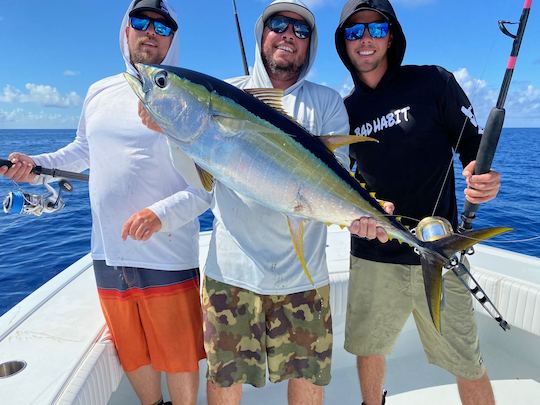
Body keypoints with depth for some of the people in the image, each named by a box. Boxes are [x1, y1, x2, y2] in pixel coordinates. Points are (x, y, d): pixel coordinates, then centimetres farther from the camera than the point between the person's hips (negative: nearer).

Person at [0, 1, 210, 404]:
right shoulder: (100, 92, 10)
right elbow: (82, 151, 25)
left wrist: (163, 214, -25)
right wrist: (36, 165, 9)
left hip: (167, 255, -5)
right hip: (108, 253, 5)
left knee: (179, 356, 10)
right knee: (132, 353, 22)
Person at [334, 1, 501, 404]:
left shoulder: (433, 82, -1)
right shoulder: (345, 109, 7)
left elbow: (473, 143, 0)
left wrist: (483, 177, -21)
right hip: (372, 256, 3)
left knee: (467, 364, 8)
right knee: (367, 347, 18)